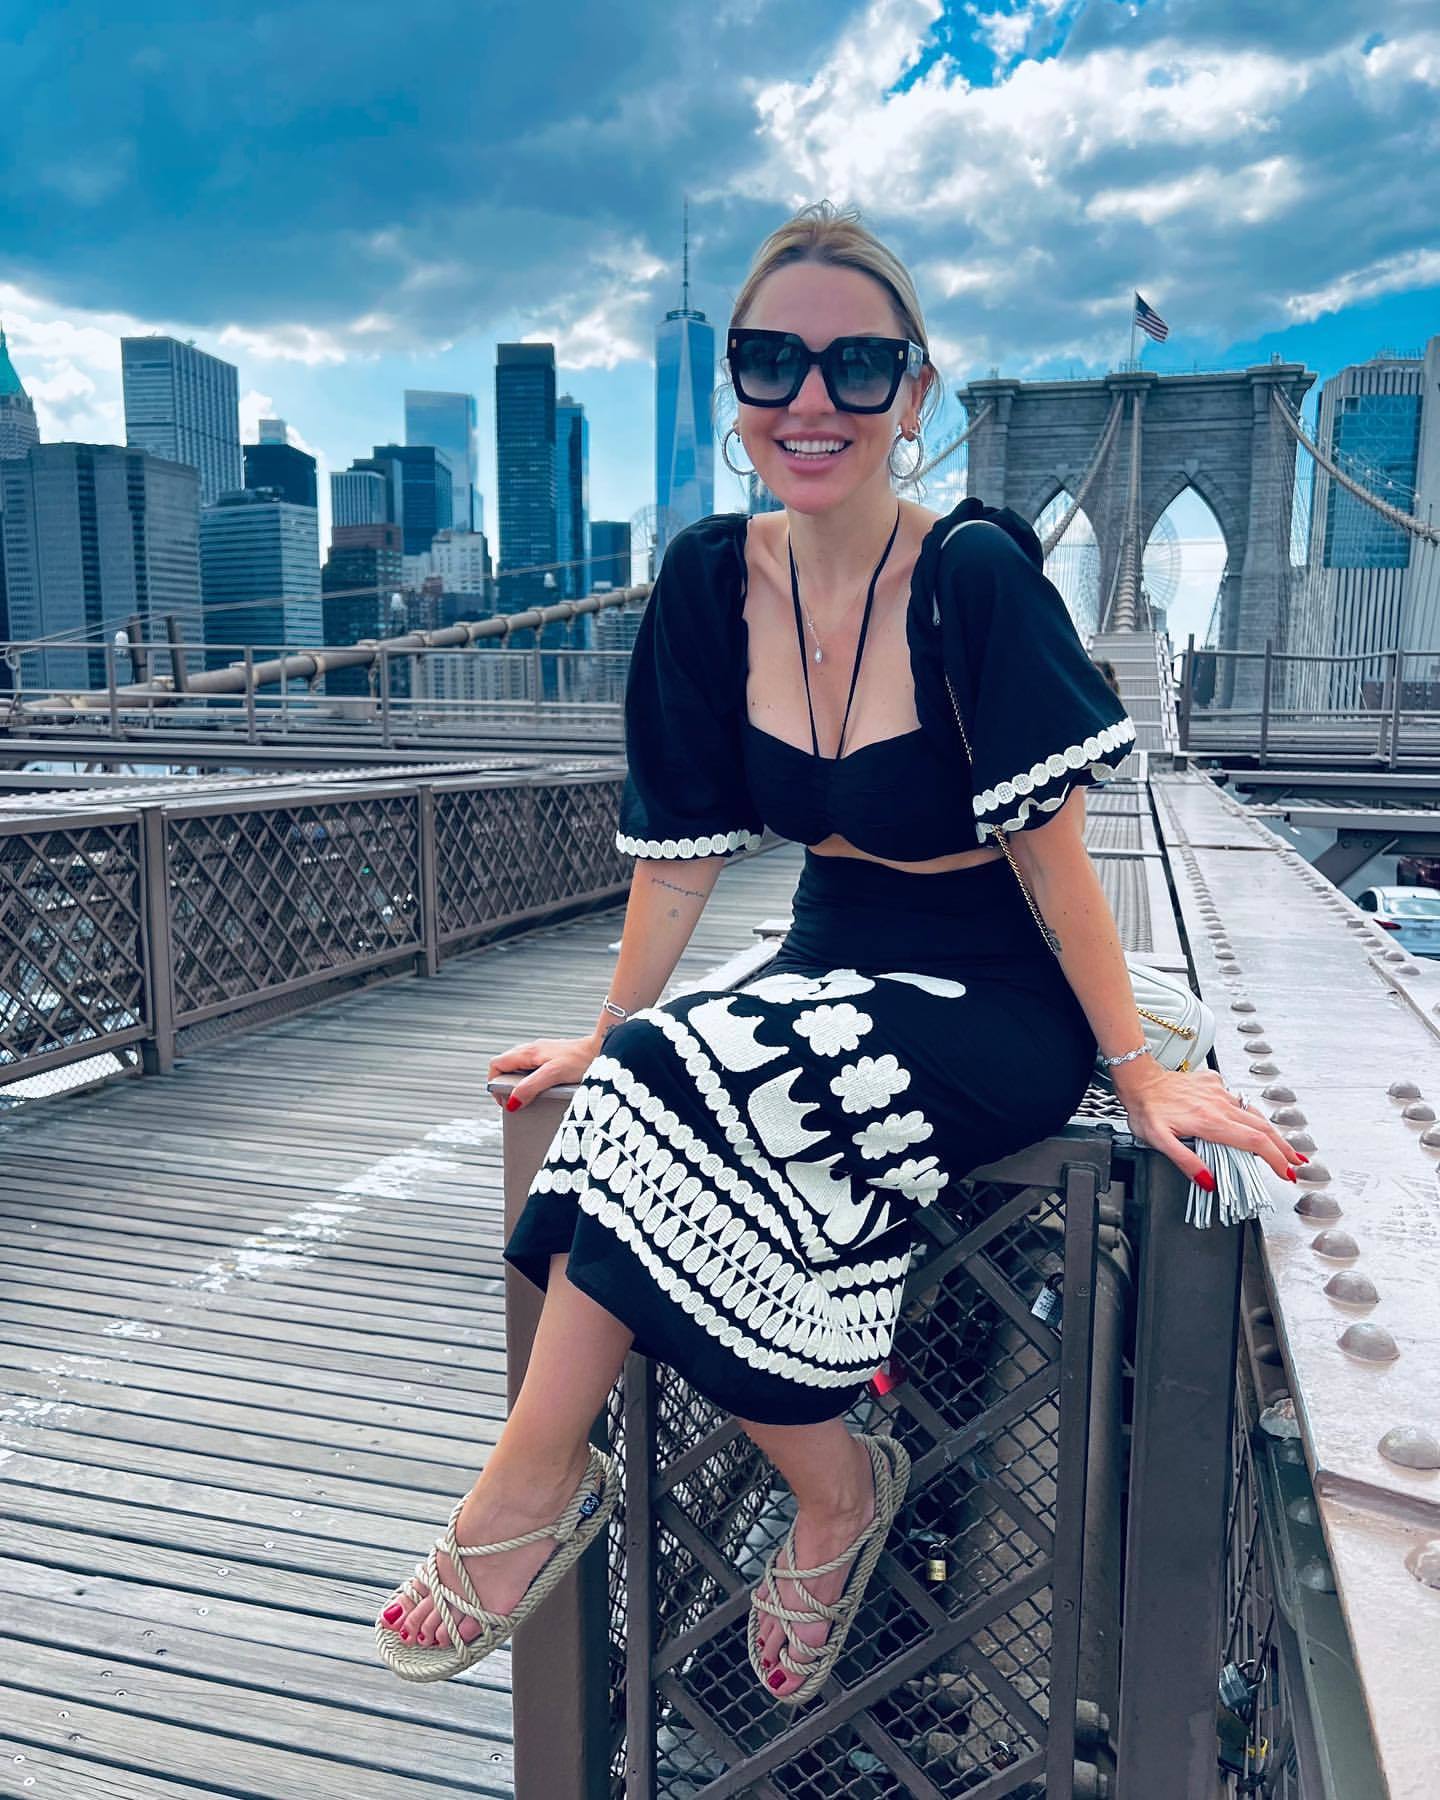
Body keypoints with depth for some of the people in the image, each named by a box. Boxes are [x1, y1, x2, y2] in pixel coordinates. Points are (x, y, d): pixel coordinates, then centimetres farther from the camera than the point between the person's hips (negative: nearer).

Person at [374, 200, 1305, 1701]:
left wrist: (1135, 1065, -10)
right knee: (641, 1088, -24)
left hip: (993, 1009, -5)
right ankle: (834, 1493, -7)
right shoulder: (709, 582, -2)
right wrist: (604, 1037, 3)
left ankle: (536, 1482, -1)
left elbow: (1050, 845, -12)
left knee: (670, 1099, -26)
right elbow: (686, 845, 2)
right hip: (830, 972, 5)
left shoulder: (975, 577, -16)